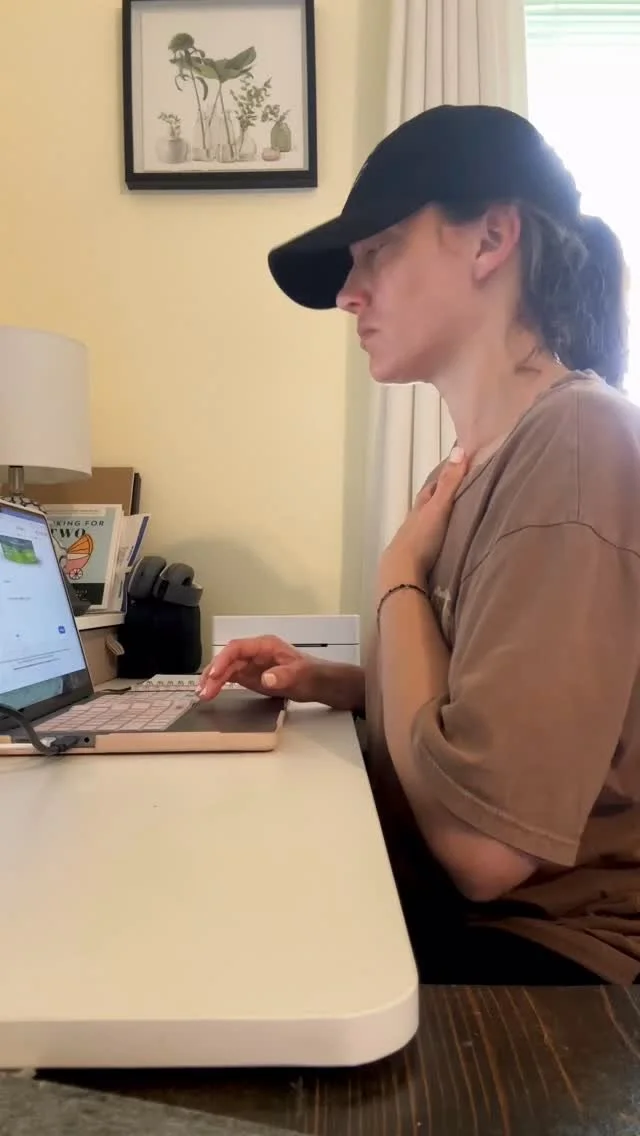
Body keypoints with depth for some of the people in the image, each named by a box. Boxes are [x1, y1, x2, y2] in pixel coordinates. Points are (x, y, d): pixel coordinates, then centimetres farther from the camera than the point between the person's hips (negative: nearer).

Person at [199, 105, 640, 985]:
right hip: (448, 908, 7)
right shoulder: (483, 464, 7)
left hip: (540, 956, -7)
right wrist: (331, 683, 1)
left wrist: (399, 575, -14)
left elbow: (482, 843, -26)